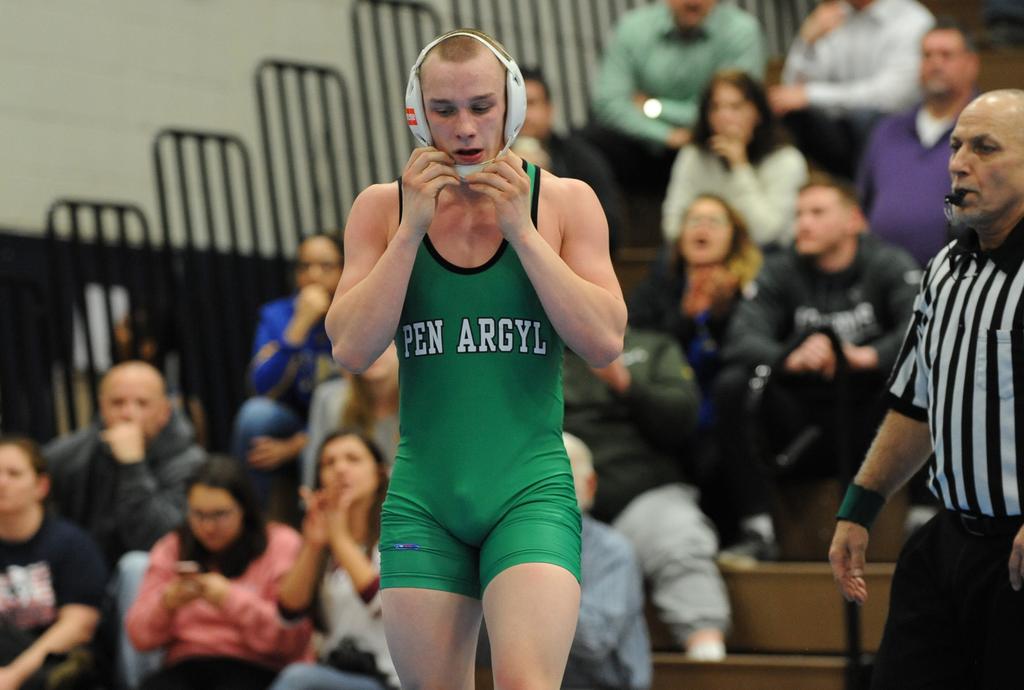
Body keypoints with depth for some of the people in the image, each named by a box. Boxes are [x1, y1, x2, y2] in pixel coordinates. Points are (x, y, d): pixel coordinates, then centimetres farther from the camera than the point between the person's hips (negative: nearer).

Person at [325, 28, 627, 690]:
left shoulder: (564, 201, 3)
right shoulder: (383, 207, 6)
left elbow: (606, 343, -7)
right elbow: (351, 351, -4)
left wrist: (521, 230, -11)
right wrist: (412, 230, -10)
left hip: (532, 492, -2)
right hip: (423, 502, 2)